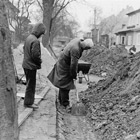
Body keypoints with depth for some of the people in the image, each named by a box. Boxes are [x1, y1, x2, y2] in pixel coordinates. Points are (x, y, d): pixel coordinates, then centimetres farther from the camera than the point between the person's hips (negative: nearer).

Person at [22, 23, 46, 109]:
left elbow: (25, 49, 17)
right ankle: (29, 102, 13)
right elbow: (35, 55, -25)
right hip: (31, 66, -9)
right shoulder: (35, 41, -22)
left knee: (30, 83, 19)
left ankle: (28, 101, 30)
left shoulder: (29, 37, 8)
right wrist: (40, 61, -7)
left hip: (26, 65, 9)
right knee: (31, 85, 3)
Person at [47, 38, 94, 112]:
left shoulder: (79, 40, -5)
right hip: (64, 66, -9)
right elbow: (74, 64, -29)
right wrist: (74, 76, -18)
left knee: (63, 84, 17)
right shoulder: (75, 50, -34)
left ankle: (61, 101, 28)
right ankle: (65, 104, 5)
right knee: (65, 85, -3)